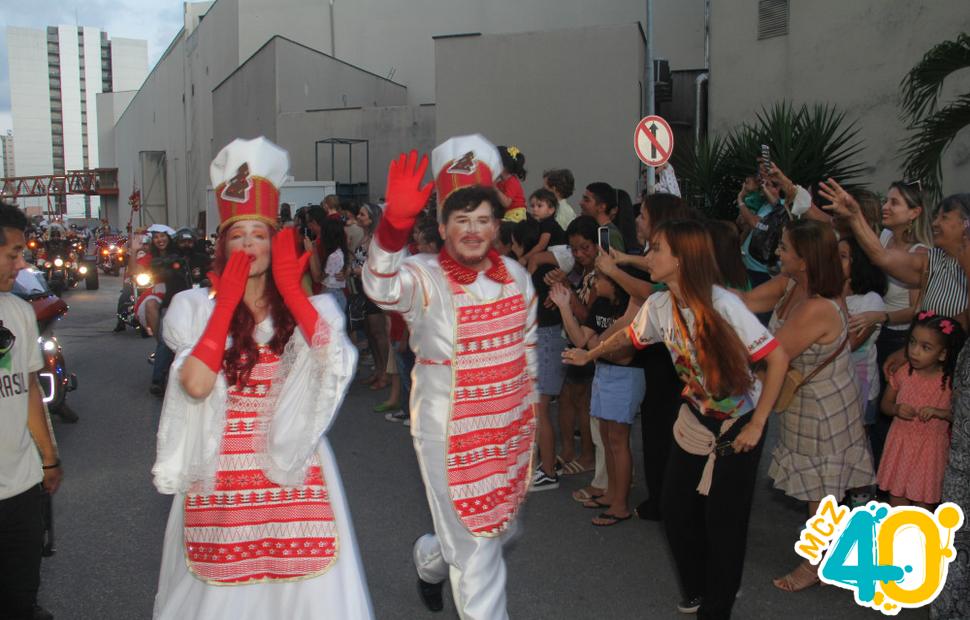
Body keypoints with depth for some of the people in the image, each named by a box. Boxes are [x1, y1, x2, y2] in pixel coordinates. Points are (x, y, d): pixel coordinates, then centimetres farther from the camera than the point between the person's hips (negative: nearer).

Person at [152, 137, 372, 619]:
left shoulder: (308, 306, 4)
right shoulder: (195, 307, 2)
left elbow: (335, 360, -19)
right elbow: (196, 384, -15)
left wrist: (290, 287, -12)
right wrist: (227, 300, -12)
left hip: (293, 474, 0)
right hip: (220, 478, 0)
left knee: (304, 581, 3)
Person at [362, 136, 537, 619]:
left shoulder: (515, 276, 2)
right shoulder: (425, 277, -16)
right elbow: (382, 286, -39)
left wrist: (531, 395, 19)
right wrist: (396, 223, -55)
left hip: (511, 427, 7)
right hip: (449, 432, -6)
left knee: (501, 527, 26)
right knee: (476, 548, 1)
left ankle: (430, 558, 54)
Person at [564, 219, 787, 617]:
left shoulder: (723, 305, -26)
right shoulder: (658, 306, -7)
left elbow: (778, 359, -22)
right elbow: (628, 336, 14)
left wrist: (756, 425, -20)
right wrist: (589, 355, 28)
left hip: (739, 424, -5)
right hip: (696, 419, 6)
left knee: (724, 520, 2)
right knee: (677, 511, 10)